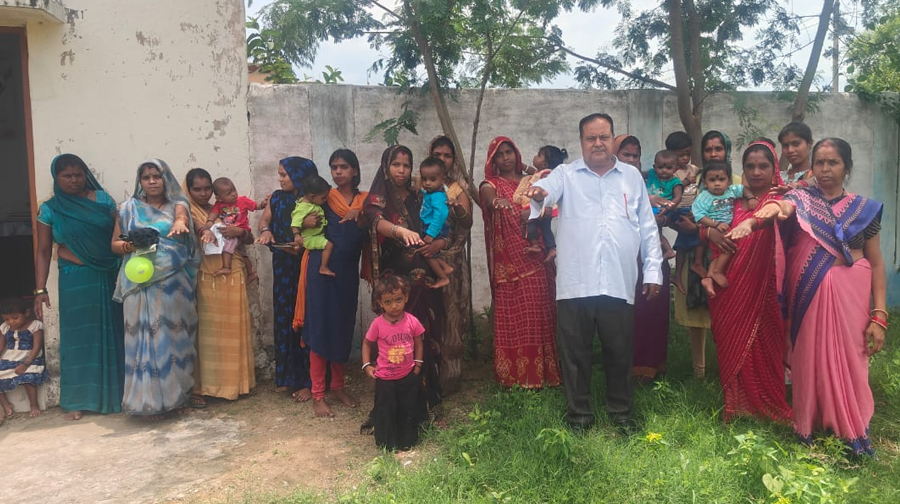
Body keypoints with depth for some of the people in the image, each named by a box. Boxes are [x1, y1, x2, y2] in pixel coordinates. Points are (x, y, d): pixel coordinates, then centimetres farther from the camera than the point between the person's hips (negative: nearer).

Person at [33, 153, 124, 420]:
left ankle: (116, 394, 19)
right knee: (77, 337, 5)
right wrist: (40, 290, -4)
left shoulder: (103, 200, 2)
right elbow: (43, 252, 3)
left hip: (109, 278, 1)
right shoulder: (49, 209, 1)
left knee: (111, 335, 7)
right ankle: (76, 400, 15)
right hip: (75, 281, -1)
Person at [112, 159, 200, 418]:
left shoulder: (177, 204, 8)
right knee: (146, 336, -3)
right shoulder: (130, 208, 11)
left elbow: (181, 215, -17)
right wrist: (128, 246, -11)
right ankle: (149, 399, 1)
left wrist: (180, 223, -41)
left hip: (174, 282, 0)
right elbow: (114, 243, 12)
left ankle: (175, 393, 13)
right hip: (142, 282, 0)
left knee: (174, 334, 3)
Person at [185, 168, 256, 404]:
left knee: (234, 331, 6)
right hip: (207, 280, -4)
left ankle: (235, 381, 16)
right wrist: (204, 230, -43)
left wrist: (240, 232, -9)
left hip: (233, 279, 4)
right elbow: (192, 222, -21)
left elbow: (250, 239, 14)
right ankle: (200, 386, 2)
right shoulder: (188, 211, 4)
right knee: (206, 332, -5)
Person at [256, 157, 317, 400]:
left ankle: (308, 381, 8)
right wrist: (265, 230, -19)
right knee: (284, 318, 9)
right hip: (283, 270, 5)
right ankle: (287, 376, 22)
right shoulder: (277, 198, 9)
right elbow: (265, 219, 2)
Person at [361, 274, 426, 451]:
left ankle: (407, 441, 32)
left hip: (408, 375, 2)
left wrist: (417, 366, 1)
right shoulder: (378, 324, -14)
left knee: (408, 409, 14)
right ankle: (386, 443, 26)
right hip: (385, 377, -2)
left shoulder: (412, 321, -10)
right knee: (386, 410, 7)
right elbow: (367, 343, 0)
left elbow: (418, 344, 3)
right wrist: (367, 366, -6)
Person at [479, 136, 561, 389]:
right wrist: (497, 202, -42)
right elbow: (490, 200, -20)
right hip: (510, 262, -4)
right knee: (514, 316, -7)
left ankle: (544, 369, 14)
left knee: (541, 314, 4)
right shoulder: (490, 185, 4)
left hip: (537, 260, 4)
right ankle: (517, 374, 1)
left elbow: (545, 210, 12)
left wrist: (536, 212, -10)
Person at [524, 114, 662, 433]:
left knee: (620, 352, 11)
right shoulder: (566, 175, 6)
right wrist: (538, 193, -41)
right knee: (575, 353, 7)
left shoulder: (632, 177, 13)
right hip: (576, 284, -1)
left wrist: (653, 270, 8)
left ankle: (621, 410, 30)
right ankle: (579, 412, 23)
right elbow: (548, 189, -17)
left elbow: (648, 228, 13)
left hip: (620, 284, 2)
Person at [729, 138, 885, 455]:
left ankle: (851, 431, 19)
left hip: (851, 295, 1)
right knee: (810, 358, 5)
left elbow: (876, 263, 4)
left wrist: (879, 315, -4)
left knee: (848, 361, 2)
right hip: (809, 293, 0)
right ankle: (811, 426, 21)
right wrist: (758, 217, -46)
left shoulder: (864, 208, 7)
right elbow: (782, 207, -21)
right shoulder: (800, 198, 5)